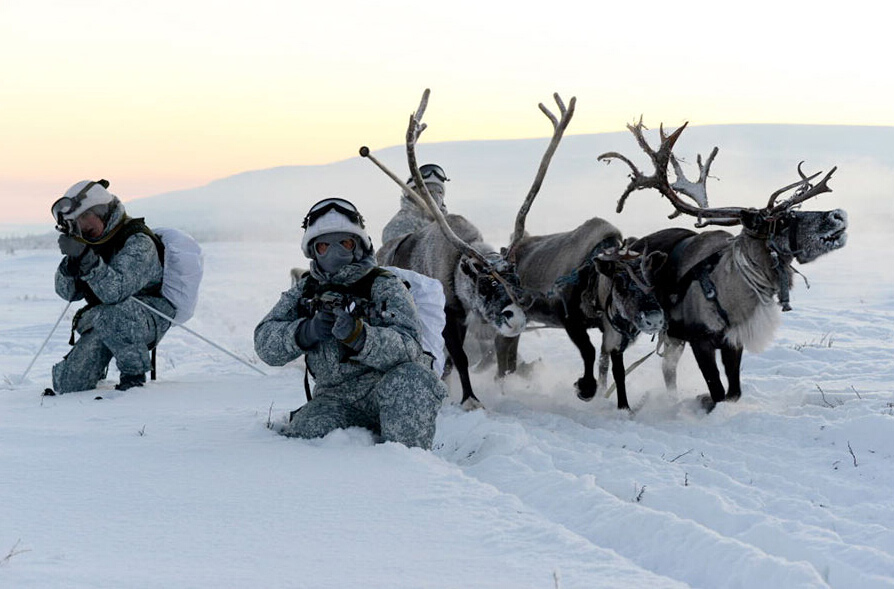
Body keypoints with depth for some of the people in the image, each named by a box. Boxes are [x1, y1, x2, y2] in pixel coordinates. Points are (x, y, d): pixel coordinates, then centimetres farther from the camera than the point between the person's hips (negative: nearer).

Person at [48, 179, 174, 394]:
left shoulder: (138, 243, -19)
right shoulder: (92, 242, 4)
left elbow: (116, 291, -34)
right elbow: (67, 292, 1)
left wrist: (88, 260, -42)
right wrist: (71, 262, -18)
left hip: (150, 318, -7)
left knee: (108, 316, -42)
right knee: (67, 384, -5)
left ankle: (135, 374, -17)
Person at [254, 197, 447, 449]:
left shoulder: (385, 286, -1)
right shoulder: (304, 291, 12)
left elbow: (408, 347, -17)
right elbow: (265, 343, 1)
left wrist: (357, 335, -34)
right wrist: (307, 331, -20)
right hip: (335, 398, 3)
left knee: (409, 379, -35)